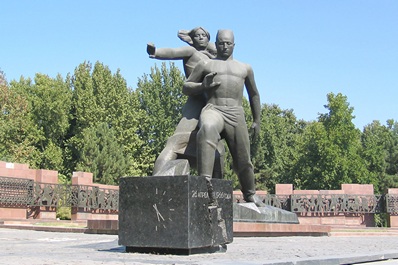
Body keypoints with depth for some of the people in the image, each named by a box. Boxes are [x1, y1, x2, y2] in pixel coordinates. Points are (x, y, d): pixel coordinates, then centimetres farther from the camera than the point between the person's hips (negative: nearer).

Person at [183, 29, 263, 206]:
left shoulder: (245, 69, 26)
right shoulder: (205, 65, 20)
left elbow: (254, 95, 33)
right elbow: (186, 88, 18)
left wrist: (257, 121, 28)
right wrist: (203, 86, -2)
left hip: (236, 114, 3)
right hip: (213, 110, -3)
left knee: (243, 159, 2)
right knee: (207, 129, -39)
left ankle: (249, 194, 29)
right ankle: (205, 181, -50)